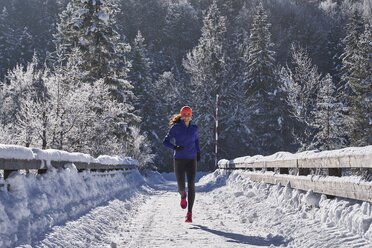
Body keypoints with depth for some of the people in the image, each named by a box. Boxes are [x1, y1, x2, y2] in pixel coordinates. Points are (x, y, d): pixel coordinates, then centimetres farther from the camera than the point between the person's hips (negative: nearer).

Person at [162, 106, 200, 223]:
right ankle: (183, 196, 36)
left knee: (191, 186, -9)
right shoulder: (176, 128, -3)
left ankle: (189, 213, -5)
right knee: (181, 186, -3)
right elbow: (165, 141, -5)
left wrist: (198, 152, 19)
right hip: (179, 160, -2)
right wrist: (175, 147, -22)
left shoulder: (194, 128, 6)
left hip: (191, 160, 2)